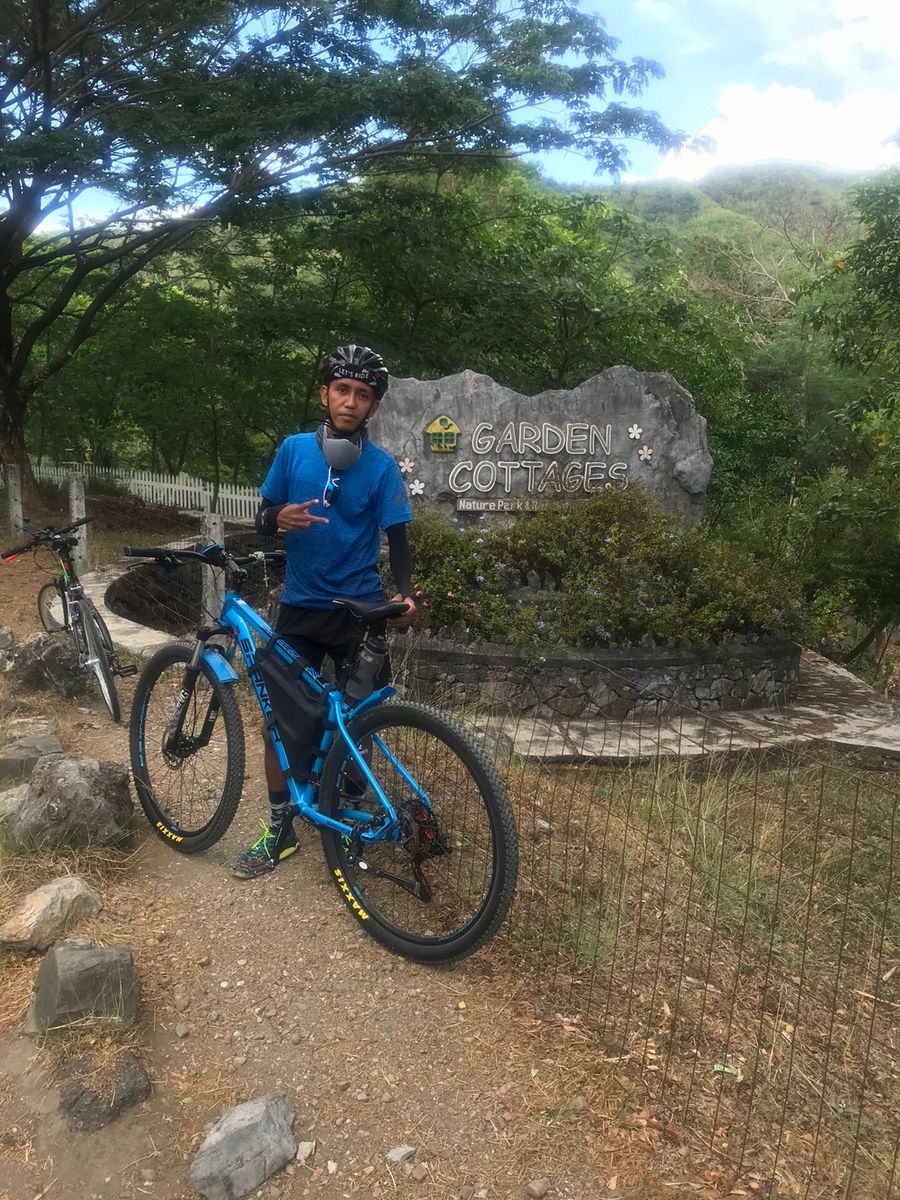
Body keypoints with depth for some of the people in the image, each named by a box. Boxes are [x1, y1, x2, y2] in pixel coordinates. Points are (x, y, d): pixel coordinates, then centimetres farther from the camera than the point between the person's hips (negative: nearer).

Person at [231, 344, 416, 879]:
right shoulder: (295, 449, 0)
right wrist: (279, 518, -18)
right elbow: (263, 515, 7)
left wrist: (405, 595, -26)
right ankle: (280, 830, 20)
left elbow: (397, 540, -8)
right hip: (300, 606, 2)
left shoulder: (382, 467, -7)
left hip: (358, 610, -2)